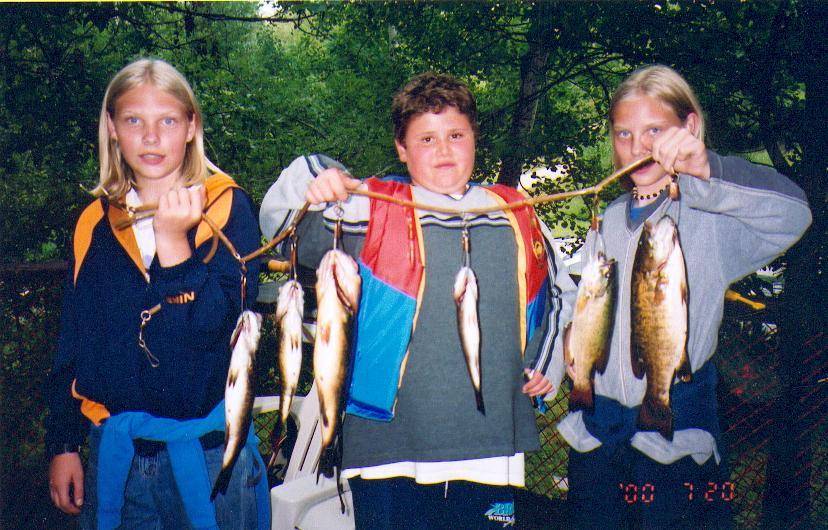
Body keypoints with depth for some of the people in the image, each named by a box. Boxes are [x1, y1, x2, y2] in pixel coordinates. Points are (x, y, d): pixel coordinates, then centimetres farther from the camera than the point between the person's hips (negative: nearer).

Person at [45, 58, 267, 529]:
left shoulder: (227, 207, -4)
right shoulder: (96, 224, 7)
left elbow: (216, 324, -15)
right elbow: (72, 341, 11)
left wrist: (173, 241, -24)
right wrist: (63, 444, 9)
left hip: (208, 450, -3)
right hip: (113, 451, 3)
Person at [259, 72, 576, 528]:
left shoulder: (517, 216, 14)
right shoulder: (370, 209, 4)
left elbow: (560, 293, 27)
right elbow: (281, 225, -3)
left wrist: (546, 360, 13)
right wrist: (307, 181, -23)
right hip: (388, 441, -3)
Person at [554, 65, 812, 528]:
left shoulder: (711, 217, -9)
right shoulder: (611, 219, 11)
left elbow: (791, 213, -31)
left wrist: (707, 169, -44)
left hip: (676, 438, -5)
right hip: (597, 431, 6)